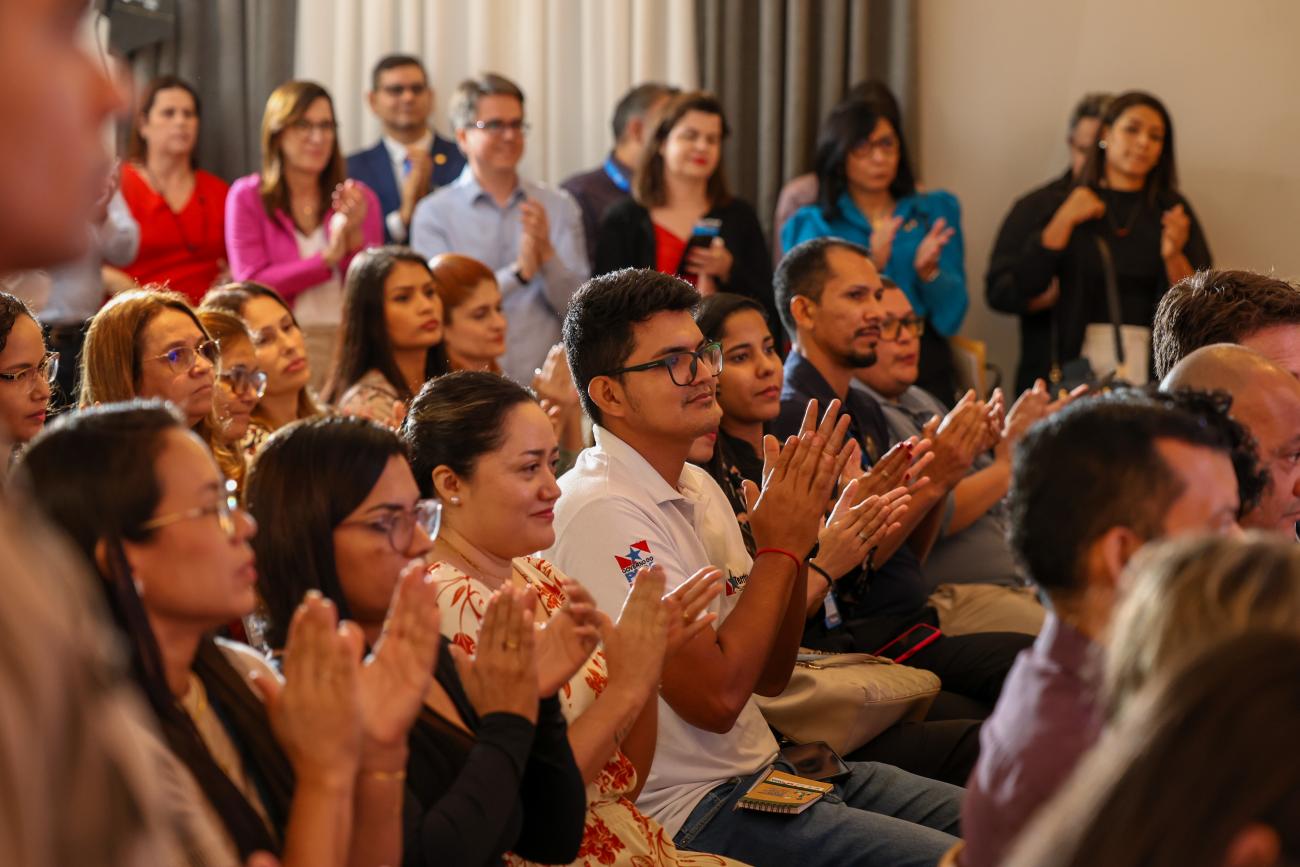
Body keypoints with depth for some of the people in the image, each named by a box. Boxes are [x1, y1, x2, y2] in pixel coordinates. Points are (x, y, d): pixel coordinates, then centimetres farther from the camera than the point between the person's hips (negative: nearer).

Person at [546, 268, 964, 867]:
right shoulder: (602, 513, -19)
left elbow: (770, 677, 10)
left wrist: (796, 536, -4)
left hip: (762, 769, 9)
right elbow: (716, 696, -22)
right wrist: (780, 549, -13)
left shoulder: (697, 486, 10)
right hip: (691, 811, -9)